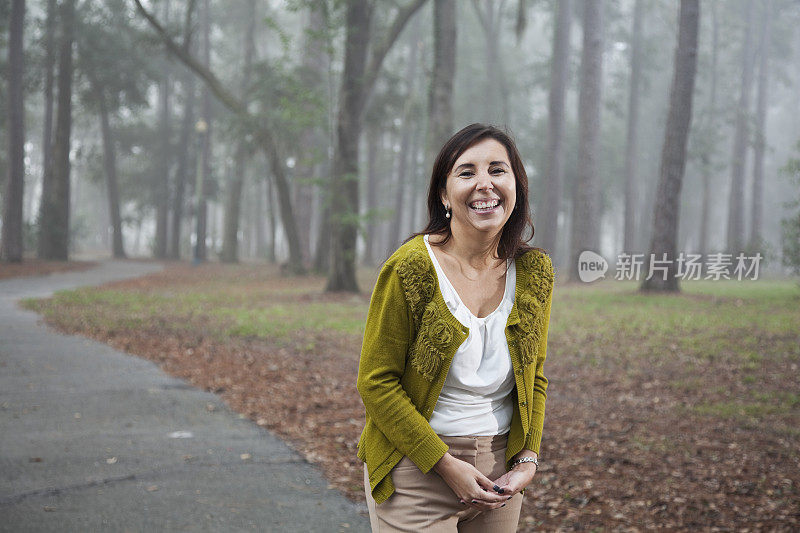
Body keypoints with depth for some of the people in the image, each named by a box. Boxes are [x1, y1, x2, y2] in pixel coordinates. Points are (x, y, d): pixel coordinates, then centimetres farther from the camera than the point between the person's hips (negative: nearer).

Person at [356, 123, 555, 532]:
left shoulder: (534, 271, 0)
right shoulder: (410, 268, -14)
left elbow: (535, 376, 10)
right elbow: (376, 383, -12)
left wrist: (528, 460, -3)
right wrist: (447, 464, -15)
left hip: (500, 466, 4)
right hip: (416, 467, -4)